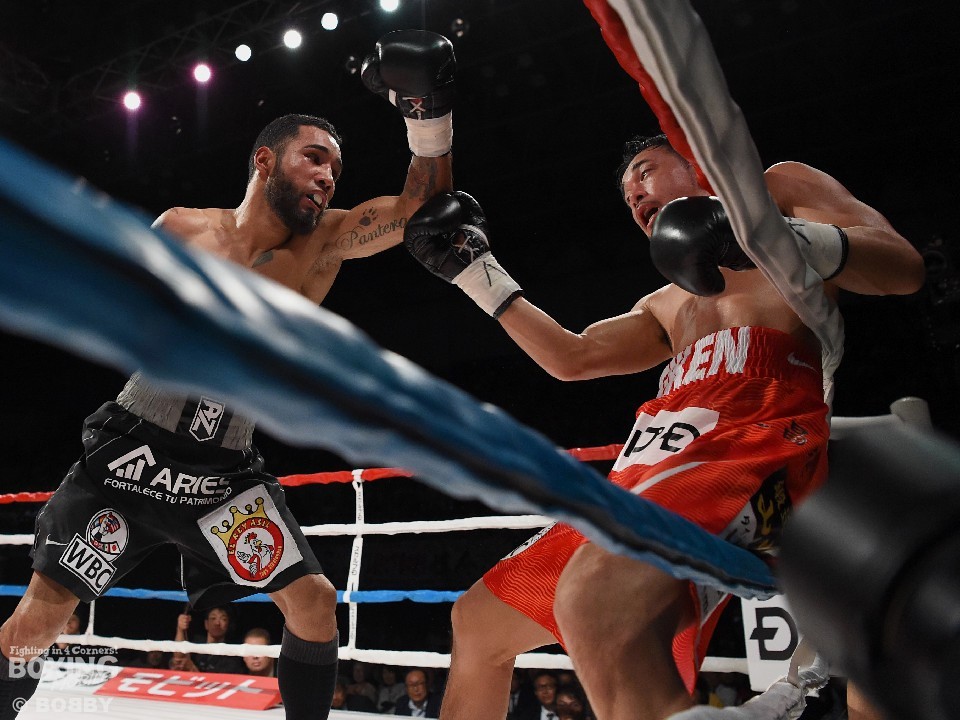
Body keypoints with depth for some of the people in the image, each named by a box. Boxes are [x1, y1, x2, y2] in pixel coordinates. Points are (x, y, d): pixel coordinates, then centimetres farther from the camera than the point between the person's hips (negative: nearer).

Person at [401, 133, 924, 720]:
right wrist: (476, 272, 37)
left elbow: (904, 265, 4)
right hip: (658, 454, 8)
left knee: (597, 597, -38)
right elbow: (573, 358, 31)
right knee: (478, 619, 11)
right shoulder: (666, 305, 38)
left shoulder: (777, 188, 19)